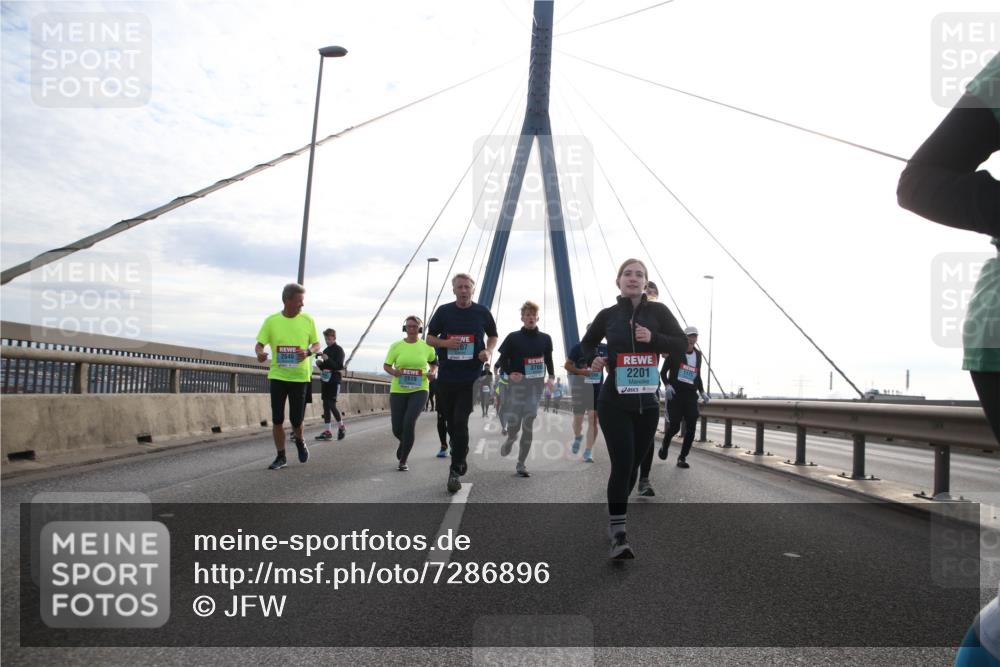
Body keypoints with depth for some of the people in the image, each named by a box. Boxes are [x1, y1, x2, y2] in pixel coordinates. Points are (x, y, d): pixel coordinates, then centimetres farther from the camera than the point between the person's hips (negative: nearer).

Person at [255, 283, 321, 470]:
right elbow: (259, 344, -2)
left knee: (296, 419, 1)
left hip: (300, 377, 0)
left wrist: (308, 352, -15)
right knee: (277, 419, 2)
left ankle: (299, 440, 35)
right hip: (277, 376, 0)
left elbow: (317, 344, 7)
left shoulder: (307, 320, -1)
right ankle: (281, 457, 18)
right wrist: (259, 353, -25)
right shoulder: (271, 321, -3)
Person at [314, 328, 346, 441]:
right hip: (325, 380, 7)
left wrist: (327, 359, -24)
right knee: (326, 405, 4)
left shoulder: (338, 350, -4)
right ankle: (327, 431, 6)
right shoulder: (325, 350, 17)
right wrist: (319, 364, 1)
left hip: (334, 381, -7)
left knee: (331, 405, -11)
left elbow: (339, 366, -14)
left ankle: (341, 427, 8)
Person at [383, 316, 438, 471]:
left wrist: (433, 372, -3)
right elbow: (386, 365, 5)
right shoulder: (396, 346, 1)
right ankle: (405, 443, 42)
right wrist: (393, 371, -17)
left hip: (419, 390, -1)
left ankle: (403, 460, -3)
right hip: (398, 390, 1)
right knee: (397, 428, 3)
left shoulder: (427, 347, 2)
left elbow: (434, 362, 18)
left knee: (409, 422, -19)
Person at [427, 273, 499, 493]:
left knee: (460, 422, -12)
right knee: (451, 422, 12)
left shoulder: (482, 313, 2)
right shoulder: (444, 311, 3)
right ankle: (460, 459, 34)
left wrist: (488, 351, -4)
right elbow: (430, 338, 9)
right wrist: (446, 343, -12)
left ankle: (456, 471, -6)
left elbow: (493, 336, 17)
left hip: (470, 378, -2)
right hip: (446, 376, 2)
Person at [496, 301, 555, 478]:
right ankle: (509, 440, 30)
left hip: (536, 385, 3)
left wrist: (551, 377, 5)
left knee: (529, 426, 2)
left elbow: (548, 360, 17)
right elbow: (503, 358, 2)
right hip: (518, 384, -2)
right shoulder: (513, 337, -3)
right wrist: (509, 373, -15)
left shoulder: (545, 338, 7)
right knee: (514, 423, -7)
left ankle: (521, 463, 11)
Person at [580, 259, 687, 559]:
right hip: (614, 403, -2)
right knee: (622, 464, -13)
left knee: (633, 465, 13)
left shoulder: (658, 311, 1)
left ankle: (615, 516, 35)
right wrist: (593, 360, -4)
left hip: (647, 403, 2)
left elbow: (682, 344, -2)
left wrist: (654, 338, -18)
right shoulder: (608, 315, 1)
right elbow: (586, 344, 17)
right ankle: (618, 535, -8)